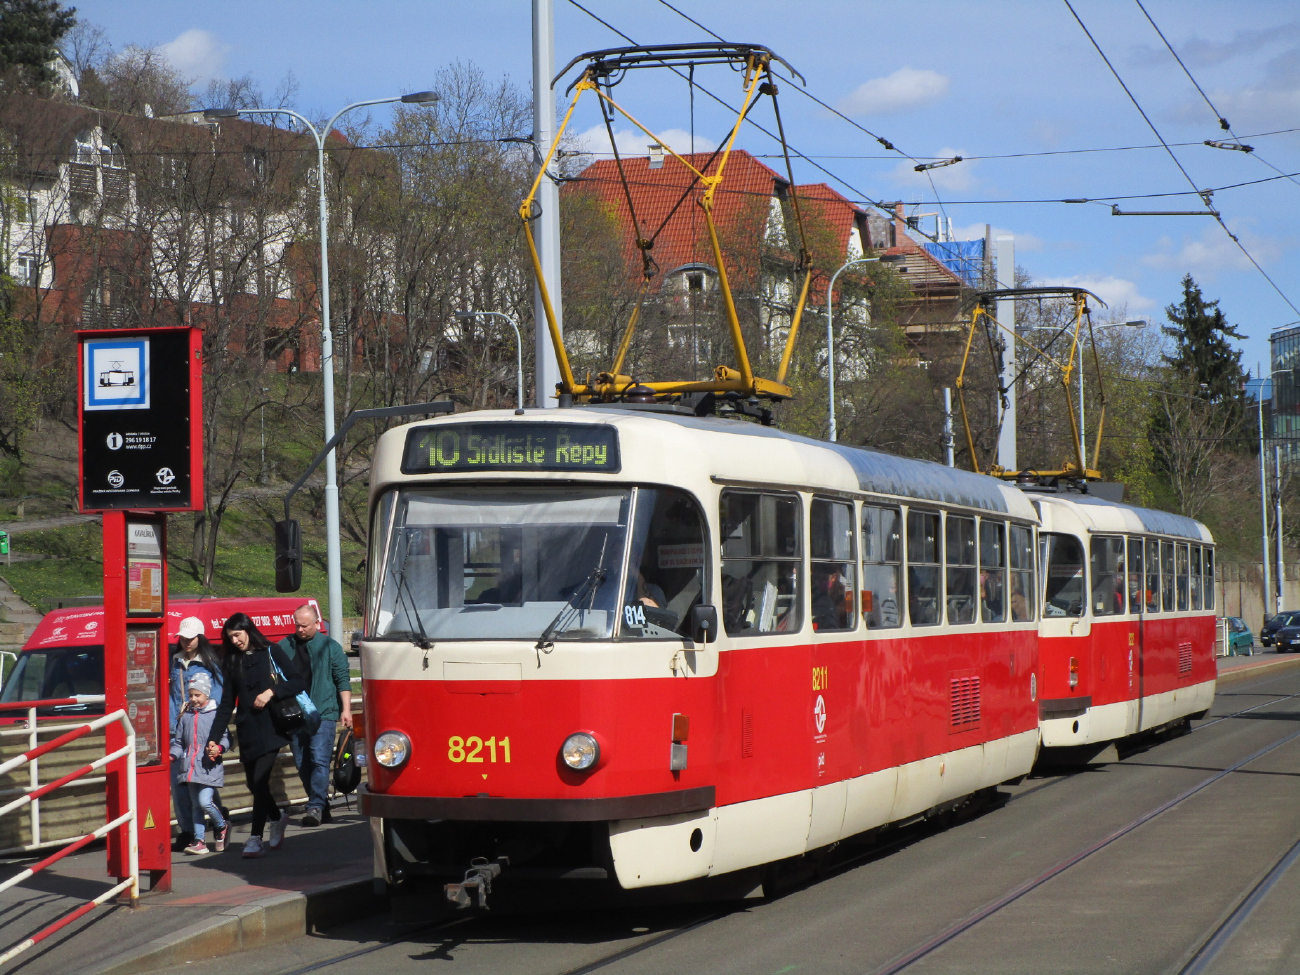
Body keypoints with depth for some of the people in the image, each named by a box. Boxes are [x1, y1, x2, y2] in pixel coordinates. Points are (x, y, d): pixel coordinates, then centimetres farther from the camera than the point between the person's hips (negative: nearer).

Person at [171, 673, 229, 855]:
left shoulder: (215, 715, -2)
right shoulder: (185, 717, 12)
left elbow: (225, 737, 0)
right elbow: (178, 741, 19)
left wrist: (219, 748, -20)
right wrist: (172, 755, 2)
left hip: (209, 767, -5)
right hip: (190, 768, 5)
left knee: (205, 801, -16)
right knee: (195, 805, 7)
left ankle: (222, 825, 10)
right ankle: (199, 841, 10)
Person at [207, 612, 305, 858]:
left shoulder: (271, 653, 1)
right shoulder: (232, 663, 13)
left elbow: (299, 683, -2)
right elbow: (226, 704, 10)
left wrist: (271, 692, -16)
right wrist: (214, 738, 2)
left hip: (271, 728, -5)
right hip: (246, 731, 5)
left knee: (260, 780, -13)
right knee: (254, 784, 7)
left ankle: (256, 838, -8)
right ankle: (277, 817, 34)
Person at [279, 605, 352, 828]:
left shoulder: (330, 647, 3)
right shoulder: (284, 647, 11)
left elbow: (343, 680, 2)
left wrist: (346, 709, -5)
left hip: (323, 713, -4)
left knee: (319, 761, -14)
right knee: (303, 765, 6)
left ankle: (316, 807, -16)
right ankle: (321, 807, 16)